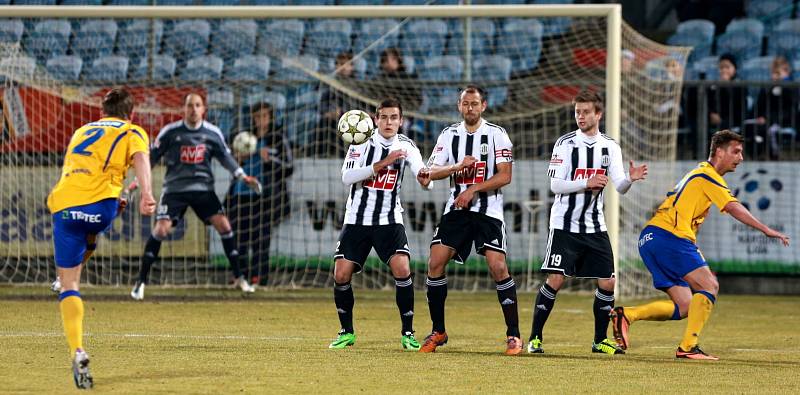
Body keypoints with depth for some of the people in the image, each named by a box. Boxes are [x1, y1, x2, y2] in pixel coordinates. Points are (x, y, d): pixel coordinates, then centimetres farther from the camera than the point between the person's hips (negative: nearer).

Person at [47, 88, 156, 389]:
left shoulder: (82, 131, 32)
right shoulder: (133, 133, 16)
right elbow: (140, 158, -6)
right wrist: (146, 193, -22)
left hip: (63, 206, 3)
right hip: (100, 206, -3)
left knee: (69, 284, 3)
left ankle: (77, 350, -14)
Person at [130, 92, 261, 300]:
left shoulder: (213, 133, 1)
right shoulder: (170, 132, -6)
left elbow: (225, 156, 13)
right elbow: (152, 156, 0)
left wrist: (243, 176, 5)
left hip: (203, 188, 2)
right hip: (174, 188, -2)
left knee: (223, 224, -9)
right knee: (161, 229, -16)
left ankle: (238, 277, 5)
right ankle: (141, 281, -6)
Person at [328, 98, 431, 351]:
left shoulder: (406, 146, -2)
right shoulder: (361, 142, -4)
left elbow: (423, 174, -18)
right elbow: (347, 177, -18)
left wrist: (424, 178, -43)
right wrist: (382, 164, -26)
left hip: (389, 221, 0)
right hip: (356, 221, 0)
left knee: (402, 270, -19)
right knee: (341, 275, -7)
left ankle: (407, 333, -6)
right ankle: (347, 332, 13)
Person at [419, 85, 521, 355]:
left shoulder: (496, 135, -1)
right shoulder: (449, 135, 9)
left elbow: (505, 176, -8)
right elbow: (432, 172, 3)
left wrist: (473, 190, -16)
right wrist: (457, 166, -15)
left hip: (489, 211, -3)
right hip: (456, 209, 3)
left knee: (498, 267, -14)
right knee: (436, 263, -8)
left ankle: (513, 334, -5)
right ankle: (438, 331, 6)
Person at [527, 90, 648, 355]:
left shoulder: (610, 147, 5)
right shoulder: (565, 144, -4)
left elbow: (619, 187, -1)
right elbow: (555, 185, -9)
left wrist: (631, 179, -23)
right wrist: (586, 183, -21)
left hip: (595, 227, 4)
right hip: (565, 224, -4)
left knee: (607, 282, 0)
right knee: (555, 280, -11)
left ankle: (600, 340, 14)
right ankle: (535, 338, -2)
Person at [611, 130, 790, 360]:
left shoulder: (699, 174, 27)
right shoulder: (708, 176, -3)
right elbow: (733, 208, -16)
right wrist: (765, 229, -20)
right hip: (668, 236, -9)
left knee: (684, 307, 6)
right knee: (709, 286, -11)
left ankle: (626, 315, -2)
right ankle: (688, 347, -18)